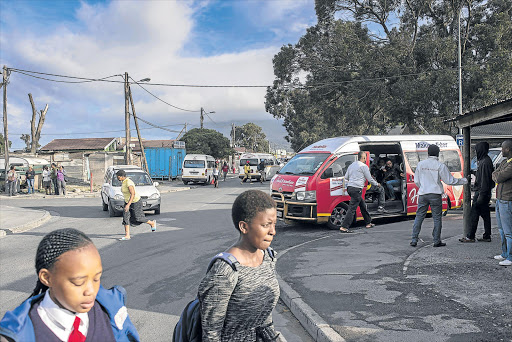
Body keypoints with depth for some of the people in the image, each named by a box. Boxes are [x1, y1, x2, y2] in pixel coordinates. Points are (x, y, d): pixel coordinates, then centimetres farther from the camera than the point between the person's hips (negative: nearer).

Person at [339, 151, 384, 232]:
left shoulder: (352, 165, 17)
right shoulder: (364, 166, -6)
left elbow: (346, 177, 19)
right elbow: (369, 179, -2)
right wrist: (377, 184, 15)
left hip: (350, 187, 9)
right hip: (356, 189, -9)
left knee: (363, 205, 20)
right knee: (352, 208, -10)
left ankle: (368, 223, 29)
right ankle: (344, 227, -15)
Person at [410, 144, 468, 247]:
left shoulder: (420, 164, 4)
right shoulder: (440, 165, -6)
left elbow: (416, 181, 9)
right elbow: (450, 180, -2)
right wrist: (464, 181, 11)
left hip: (423, 194, 3)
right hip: (435, 194, -3)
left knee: (419, 217, 8)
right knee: (437, 218, 7)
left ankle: (414, 240, 7)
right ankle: (437, 241, 9)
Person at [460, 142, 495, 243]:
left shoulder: (485, 162, -17)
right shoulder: (483, 161, 16)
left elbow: (485, 180, -21)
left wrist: (481, 195, -23)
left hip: (481, 192, -10)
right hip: (481, 192, 10)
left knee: (474, 214, -6)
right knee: (485, 215, 12)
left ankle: (470, 236, -2)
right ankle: (487, 236, 17)